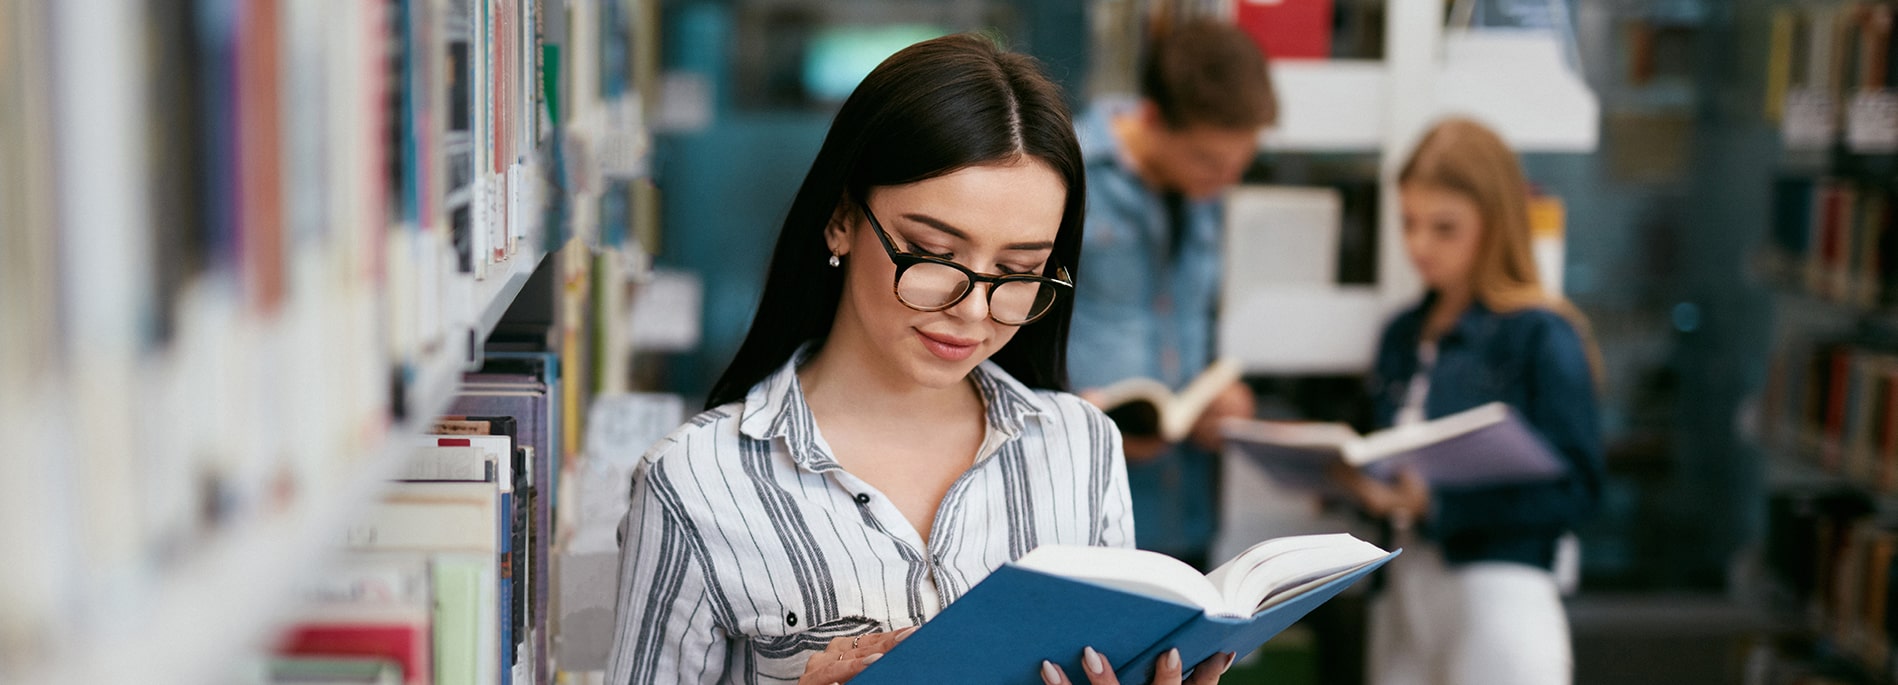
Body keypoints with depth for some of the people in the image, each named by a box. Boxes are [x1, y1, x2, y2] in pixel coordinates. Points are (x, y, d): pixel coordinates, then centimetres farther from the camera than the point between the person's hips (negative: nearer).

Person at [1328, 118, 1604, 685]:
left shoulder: (1542, 336, -6)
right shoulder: (1403, 336, 13)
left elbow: (1575, 486, -12)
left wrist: (1437, 502, -21)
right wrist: (1368, 487, -5)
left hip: (1498, 594, -6)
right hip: (1405, 590, 6)